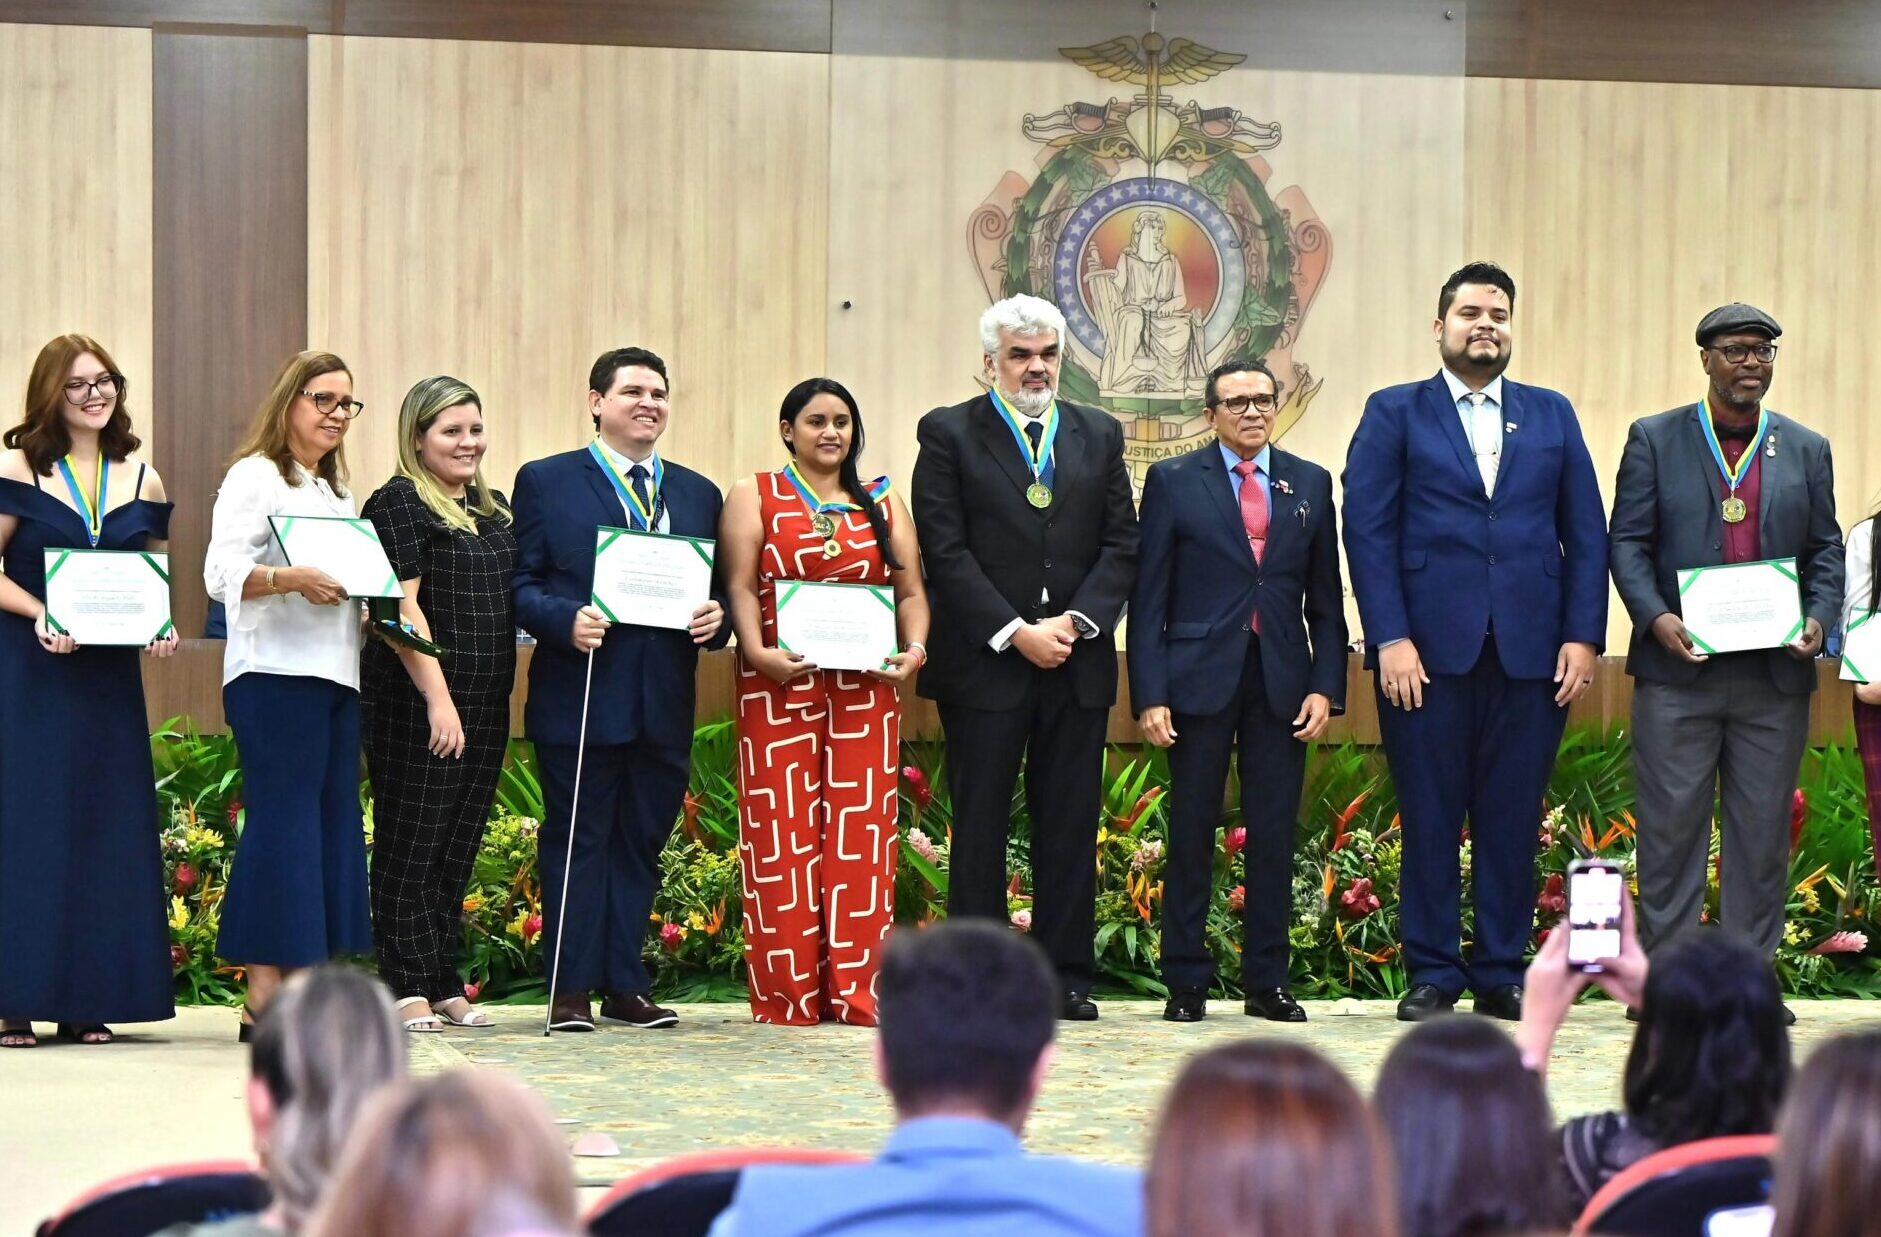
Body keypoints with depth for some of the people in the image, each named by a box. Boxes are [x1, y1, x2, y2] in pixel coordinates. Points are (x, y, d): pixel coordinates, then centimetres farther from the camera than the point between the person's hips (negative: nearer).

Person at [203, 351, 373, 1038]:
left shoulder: (337, 492, 25)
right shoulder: (254, 477, -1)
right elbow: (222, 571, -13)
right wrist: (289, 578, -29)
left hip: (335, 672, 8)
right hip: (274, 672, -8)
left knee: (334, 820, 4)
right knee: (281, 819, -11)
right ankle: (264, 995, -11)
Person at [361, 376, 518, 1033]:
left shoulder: (494, 508, 16)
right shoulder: (398, 504, -7)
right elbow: (400, 608, -14)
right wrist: (438, 698, -20)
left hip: (484, 706, 7)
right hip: (414, 707, -7)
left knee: (459, 848, 10)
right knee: (411, 845, -2)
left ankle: (444, 985, 16)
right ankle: (409, 989, -1)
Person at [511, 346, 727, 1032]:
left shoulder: (698, 494, 17)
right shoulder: (546, 481, 4)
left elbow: (718, 590, 17)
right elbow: (521, 584, -1)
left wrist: (717, 617, -5)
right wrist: (566, 620, -18)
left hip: (665, 705, 4)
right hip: (579, 699, -4)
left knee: (641, 844, 9)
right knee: (578, 842, 0)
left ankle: (625, 984, 15)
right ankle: (571, 989, 4)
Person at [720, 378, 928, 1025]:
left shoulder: (882, 503, 17)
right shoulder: (755, 497, 8)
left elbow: (911, 590, 12)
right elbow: (739, 586, -3)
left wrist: (914, 647, -7)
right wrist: (758, 651, -18)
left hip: (865, 688, 3)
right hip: (780, 686, -3)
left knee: (860, 834, 0)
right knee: (783, 833, -4)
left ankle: (857, 989, 2)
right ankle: (787, 993, 0)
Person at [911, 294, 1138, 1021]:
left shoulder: (1098, 436, 14)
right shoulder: (949, 434, 2)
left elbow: (1121, 544, 8)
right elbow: (946, 551, -6)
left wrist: (1076, 622, -7)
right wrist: (1016, 632, -13)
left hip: (1077, 662, 3)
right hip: (983, 663, -3)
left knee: (1070, 825, 4)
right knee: (980, 826, 0)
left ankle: (1065, 977, 9)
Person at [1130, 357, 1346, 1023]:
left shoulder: (1311, 484, 11)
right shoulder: (1173, 481, 4)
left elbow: (1325, 598, 11)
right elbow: (1148, 596, 0)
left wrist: (1326, 687, 1)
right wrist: (1150, 694, -8)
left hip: (1283, 683, 2)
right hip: (1200, 678, -2)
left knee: (1275, 833, 4)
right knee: (1191, 833, 1)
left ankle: (1267, 981, 11)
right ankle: (1186, 981, 7)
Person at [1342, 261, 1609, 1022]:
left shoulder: (1552, 416, 15)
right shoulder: (1394, 414, 8)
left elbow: (1586, 534, 11)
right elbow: (1368, 531, 0)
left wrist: (1583, 637, -1)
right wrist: (1390, 638, -10)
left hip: (1530, 652, 2)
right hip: (1428, 649, -2)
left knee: (1513, 819, 3)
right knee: (1430, 818, 1)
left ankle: (1502, 974, 11)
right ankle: (1432, 974, 9)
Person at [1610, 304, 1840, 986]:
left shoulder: (1806, 450, 13)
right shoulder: (1654, 440, 6)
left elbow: (1825, 551, 12)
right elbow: (1627, 542, 2)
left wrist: (1819, 618, -6)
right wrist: (1656, 617, -13)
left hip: (1775, 674, 2)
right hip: (1678, 670, -2)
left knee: (1764, 828, 4)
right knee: (1672, 826, 0)